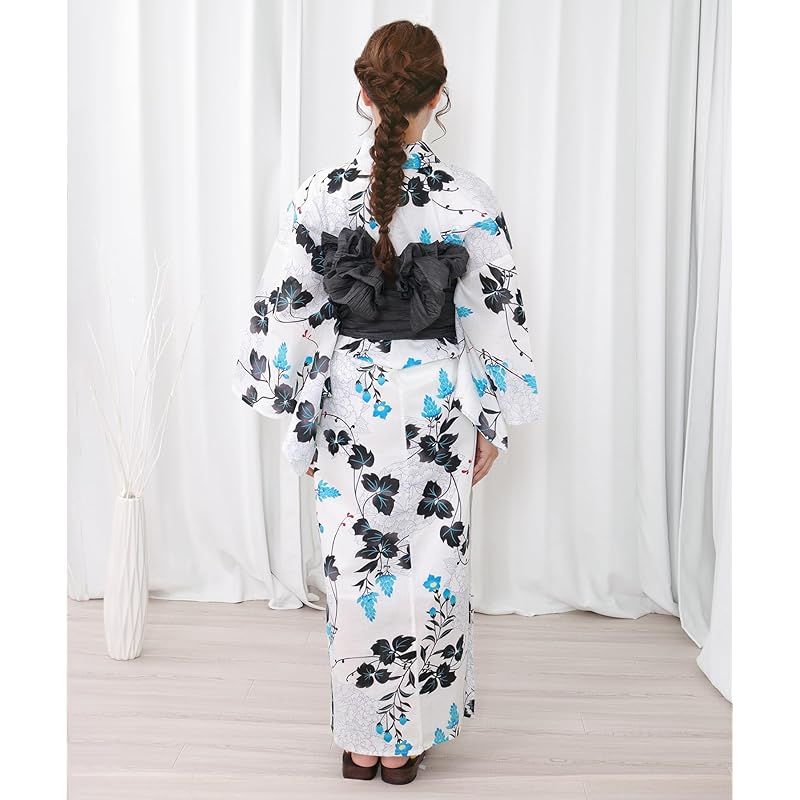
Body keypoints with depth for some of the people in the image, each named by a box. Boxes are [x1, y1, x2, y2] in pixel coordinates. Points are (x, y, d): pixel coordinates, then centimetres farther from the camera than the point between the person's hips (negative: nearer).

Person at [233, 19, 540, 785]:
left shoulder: (320, 193, -8)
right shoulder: (469, 200, -9)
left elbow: (287, 314, -5)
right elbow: (492, 322, -5)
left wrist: (300, 420, 6)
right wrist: (491, 425, 6)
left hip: (349, 405, 1)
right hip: (435, 405, 0)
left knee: (354, 567, 13)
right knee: (428, 570, 13)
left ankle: (361, 740, 28)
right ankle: (408, 737, 28)